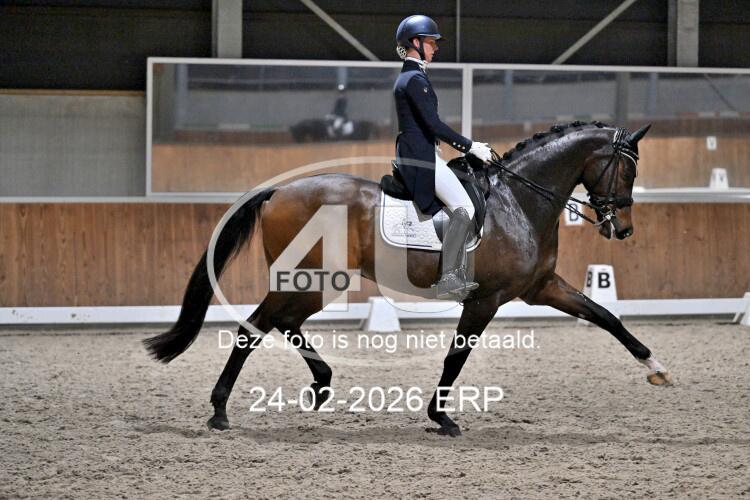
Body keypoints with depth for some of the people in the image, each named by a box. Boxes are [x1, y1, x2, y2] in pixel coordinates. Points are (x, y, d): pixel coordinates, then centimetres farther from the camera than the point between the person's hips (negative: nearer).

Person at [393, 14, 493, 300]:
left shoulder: (409, 77, 18)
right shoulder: (415, 79, -15)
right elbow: (434, 125, -20)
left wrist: (462, 145, 21)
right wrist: (470, 147, -15)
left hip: (421, 154, 11)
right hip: (420, 157, -11)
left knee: (460, 210, 11)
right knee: (463, 209, -16)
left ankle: (457, 276, 9)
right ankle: (447, 279, -18)